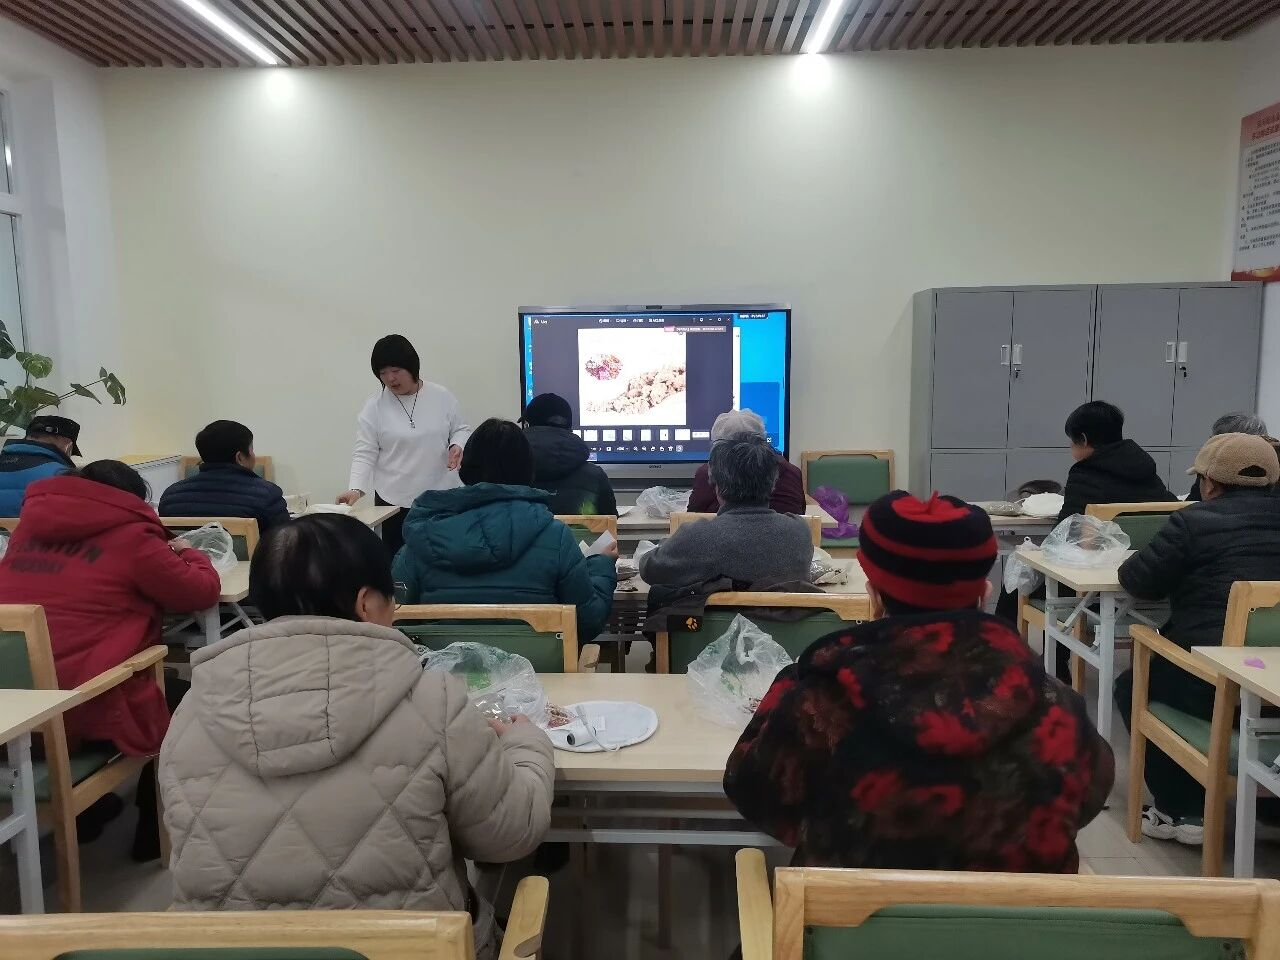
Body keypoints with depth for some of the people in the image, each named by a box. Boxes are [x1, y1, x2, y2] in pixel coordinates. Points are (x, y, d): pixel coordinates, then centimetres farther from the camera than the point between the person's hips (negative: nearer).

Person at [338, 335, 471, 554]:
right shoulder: (374, 407, -2)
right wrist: (356, 489, -17)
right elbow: (364, 455, -3)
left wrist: (457, 446, -10)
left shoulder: (442, 397, 2)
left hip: (441, 499, 1)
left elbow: (461, 430, 12)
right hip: (395, 502, -1)